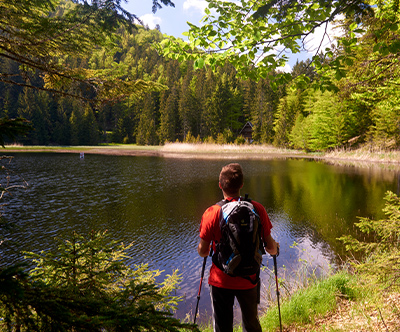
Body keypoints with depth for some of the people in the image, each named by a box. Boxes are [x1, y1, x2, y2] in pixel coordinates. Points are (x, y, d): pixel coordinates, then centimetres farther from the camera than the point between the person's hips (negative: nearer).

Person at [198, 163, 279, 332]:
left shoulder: (212, 213, -17)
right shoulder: (257, 209, -12)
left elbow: (203, 251, -11)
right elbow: (270, 247, -7)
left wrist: (201, 249, 13)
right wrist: (276, 248, 16)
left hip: (221, 280, -2)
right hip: (249, 280, 2)